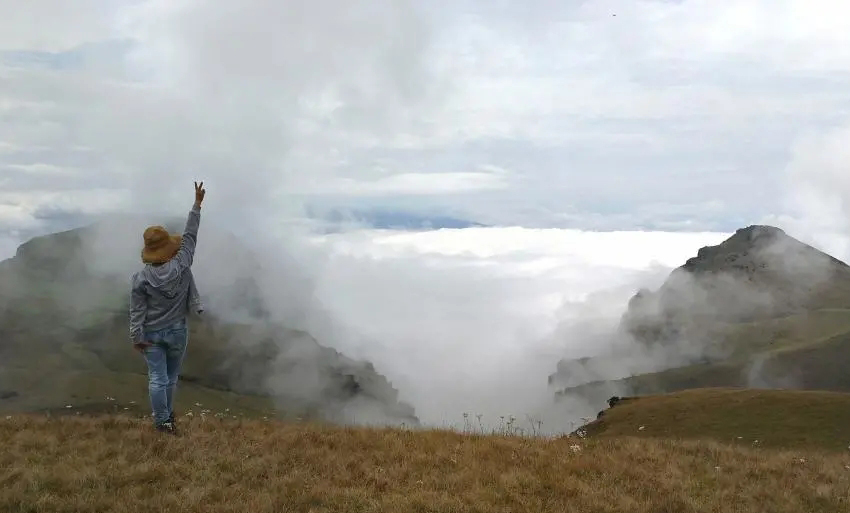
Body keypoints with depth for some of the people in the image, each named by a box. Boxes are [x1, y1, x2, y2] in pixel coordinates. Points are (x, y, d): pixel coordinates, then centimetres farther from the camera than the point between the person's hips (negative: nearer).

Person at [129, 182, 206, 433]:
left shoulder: (140, 278, -16)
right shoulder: (181, 266, -17)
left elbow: (137, 312, -10)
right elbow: (190, 236, -8)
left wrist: (136, 337, 1)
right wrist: (197, 204, 0)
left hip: (151, 335, -1)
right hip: (177, 332, 1)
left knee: (157, 378, 6)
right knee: (171, 377, 17)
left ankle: (162, 420, 11)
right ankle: (167, 415, 29)